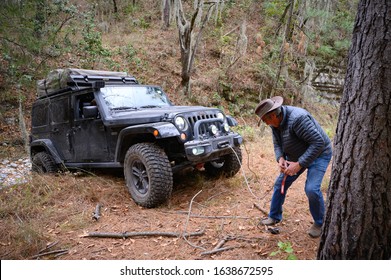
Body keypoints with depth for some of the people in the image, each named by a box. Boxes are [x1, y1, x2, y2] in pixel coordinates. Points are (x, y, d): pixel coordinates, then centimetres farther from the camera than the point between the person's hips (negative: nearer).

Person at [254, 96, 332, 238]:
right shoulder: (275, 122, -9)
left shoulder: (297, 119, -35)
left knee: (311, 189, -20)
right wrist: (280, 158, -17)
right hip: (296, 155, 8)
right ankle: (274, 217, 24)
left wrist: (299, 164, -34)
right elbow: (277, 143, 4)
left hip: (318, 154, -8)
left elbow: (318, 143, -35)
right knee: (280, 183, 6)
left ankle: (319, 223, 7)